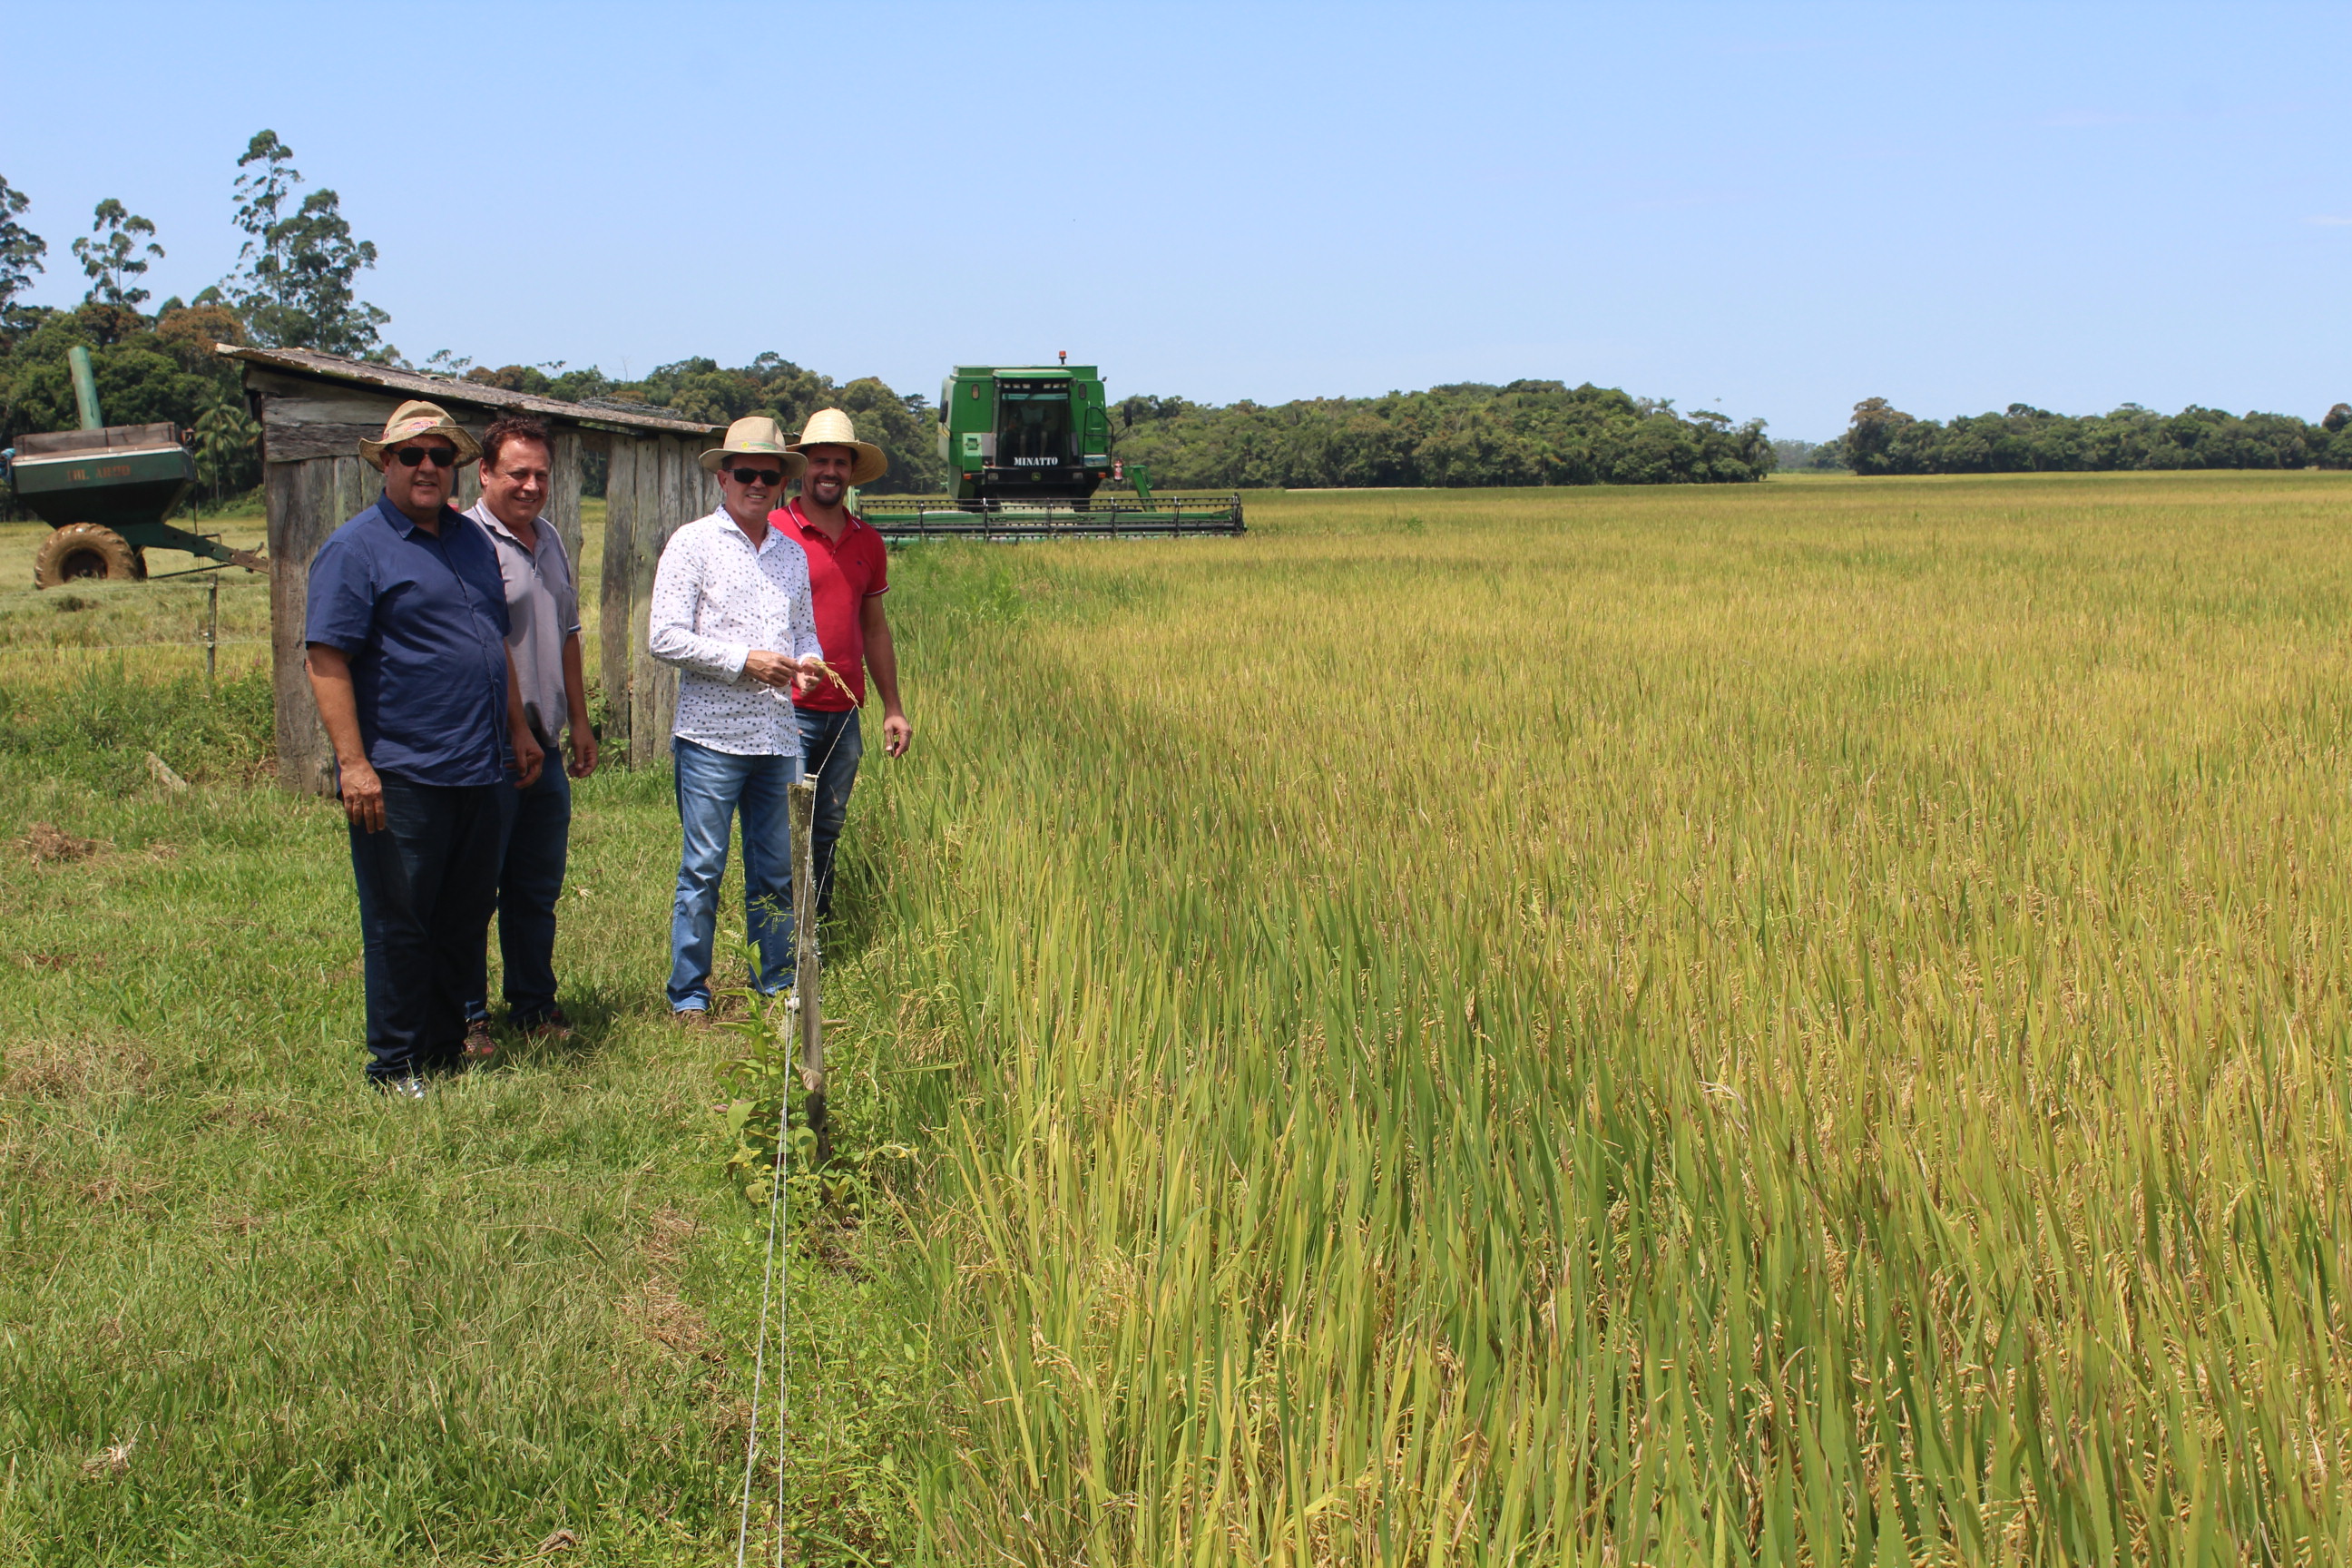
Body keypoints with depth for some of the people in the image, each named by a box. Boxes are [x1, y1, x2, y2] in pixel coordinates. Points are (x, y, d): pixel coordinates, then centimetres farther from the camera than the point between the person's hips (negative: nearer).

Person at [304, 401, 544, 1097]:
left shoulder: (472, 541, 15)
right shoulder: (356, 548, -7)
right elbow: (325, 661, -13)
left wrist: (517, 729, 19)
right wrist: (352, 763, -19)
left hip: (478, 773, 7)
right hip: (400, 776, -7)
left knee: (465, 921, 13)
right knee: (400, 927, 1)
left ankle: (447, 1051, 25)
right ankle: (396, 1068, 10)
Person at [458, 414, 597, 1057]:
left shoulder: (550, 540, 15)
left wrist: (579, 721, 23)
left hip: (544, 745, 8)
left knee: (538, 888, 14)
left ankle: (534, 1006, 25)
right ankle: (466, 1018, 9)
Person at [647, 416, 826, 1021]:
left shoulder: (791, 555, 16)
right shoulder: (693, 544, -2)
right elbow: (664, 636, -8)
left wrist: (809, 661, 0)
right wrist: (744, 661, -14)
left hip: (779, 737, 5)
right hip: (712, 736, -5)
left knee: (776, 872, 9)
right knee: (703, 869, -2)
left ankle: (776, 988, 19)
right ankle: (689, 994, 7)